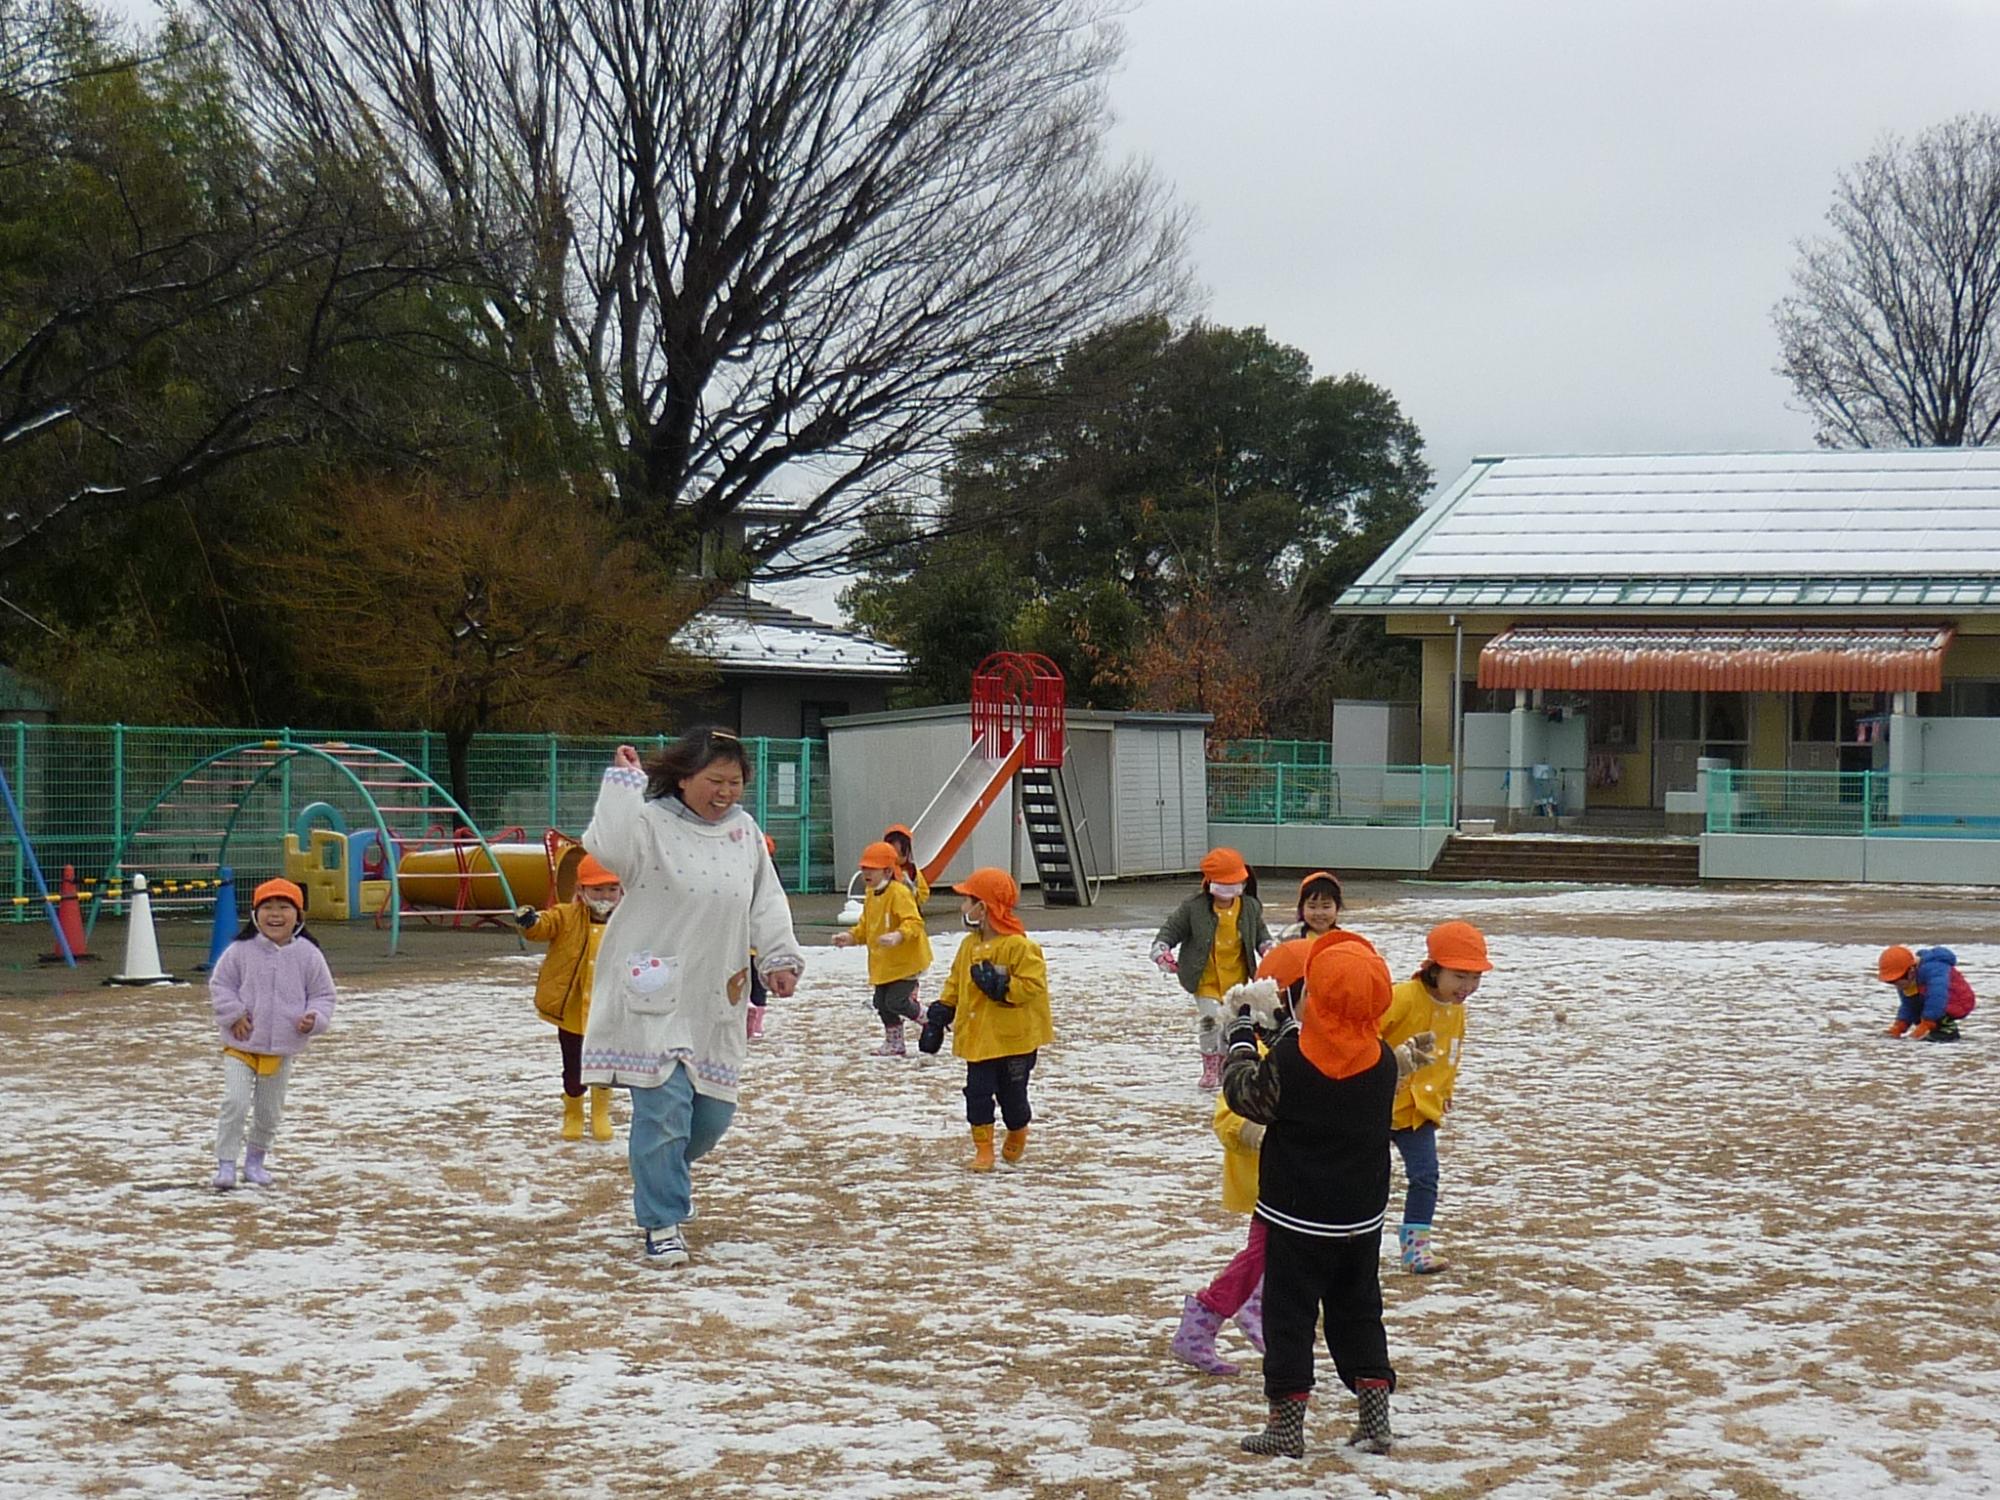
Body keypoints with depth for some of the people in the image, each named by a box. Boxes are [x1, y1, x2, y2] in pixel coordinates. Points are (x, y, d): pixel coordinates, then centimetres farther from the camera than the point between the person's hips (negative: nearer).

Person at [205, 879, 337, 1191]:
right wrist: (233, 1015, -12)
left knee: (269, 1112, 13)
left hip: (282, 1049, 2)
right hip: (240, 1046, -2)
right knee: (235, 1102, -14)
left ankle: (255, 1160, 32)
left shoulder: (308, 954, -4)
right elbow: (220, 985, 0)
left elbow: (323, 994, 3)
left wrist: (314, 1019, -15)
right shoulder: (241, 950, -8)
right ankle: (225, 1163, -6)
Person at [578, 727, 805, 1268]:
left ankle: (663, 1178, 40)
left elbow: (767, 902, 13)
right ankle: (662, 1224, 2)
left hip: (716, 1000, 6)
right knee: (664, 1107, -10)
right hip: (654, 996, -6)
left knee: (714, 1110, 12)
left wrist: (779, 958, 3)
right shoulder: (651, 823, -9)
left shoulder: (745, 831, 10)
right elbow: (609, 846, -30)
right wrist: (624, 781, -24)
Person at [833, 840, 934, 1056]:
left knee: (896, 1002, -12)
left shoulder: (899, 893, -19)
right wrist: (851, 936, 0)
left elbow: (914, 923, -27)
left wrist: (899, 936, -45)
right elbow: (865, 927, 19)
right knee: (882, 1003, 11)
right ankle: (894, 1043, 25)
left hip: (905, 961, -9)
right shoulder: (871, 895, 10)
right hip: (883, 963, 9)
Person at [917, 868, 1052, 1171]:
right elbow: (954, 985, 16)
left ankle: (1016, 1142, 32)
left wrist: (1001, 985, -29)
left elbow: (1033, 985, -20)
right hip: (978, 1036, 6)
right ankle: (983, 1149, 8)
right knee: (977, 1092, 0)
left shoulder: (1019, 946, -15)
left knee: (1012, 1095, 6)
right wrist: (937, 1018, 11)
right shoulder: (969, 945, 8)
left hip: (1014, 1037, -6)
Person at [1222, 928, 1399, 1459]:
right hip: (1362, 1215, 4)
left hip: (1296, 1215, -4)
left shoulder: (1289, 1060, -19)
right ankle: (1375, 1418, 15)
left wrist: (1242, 1038, 11)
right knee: (1358, 1312, 17)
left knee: (1289, 1315, 4)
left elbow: (1245, 1094, -5)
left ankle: (1287, 1424, 5)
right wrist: (1289, 1032, 20)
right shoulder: (1382, 1061, -6)